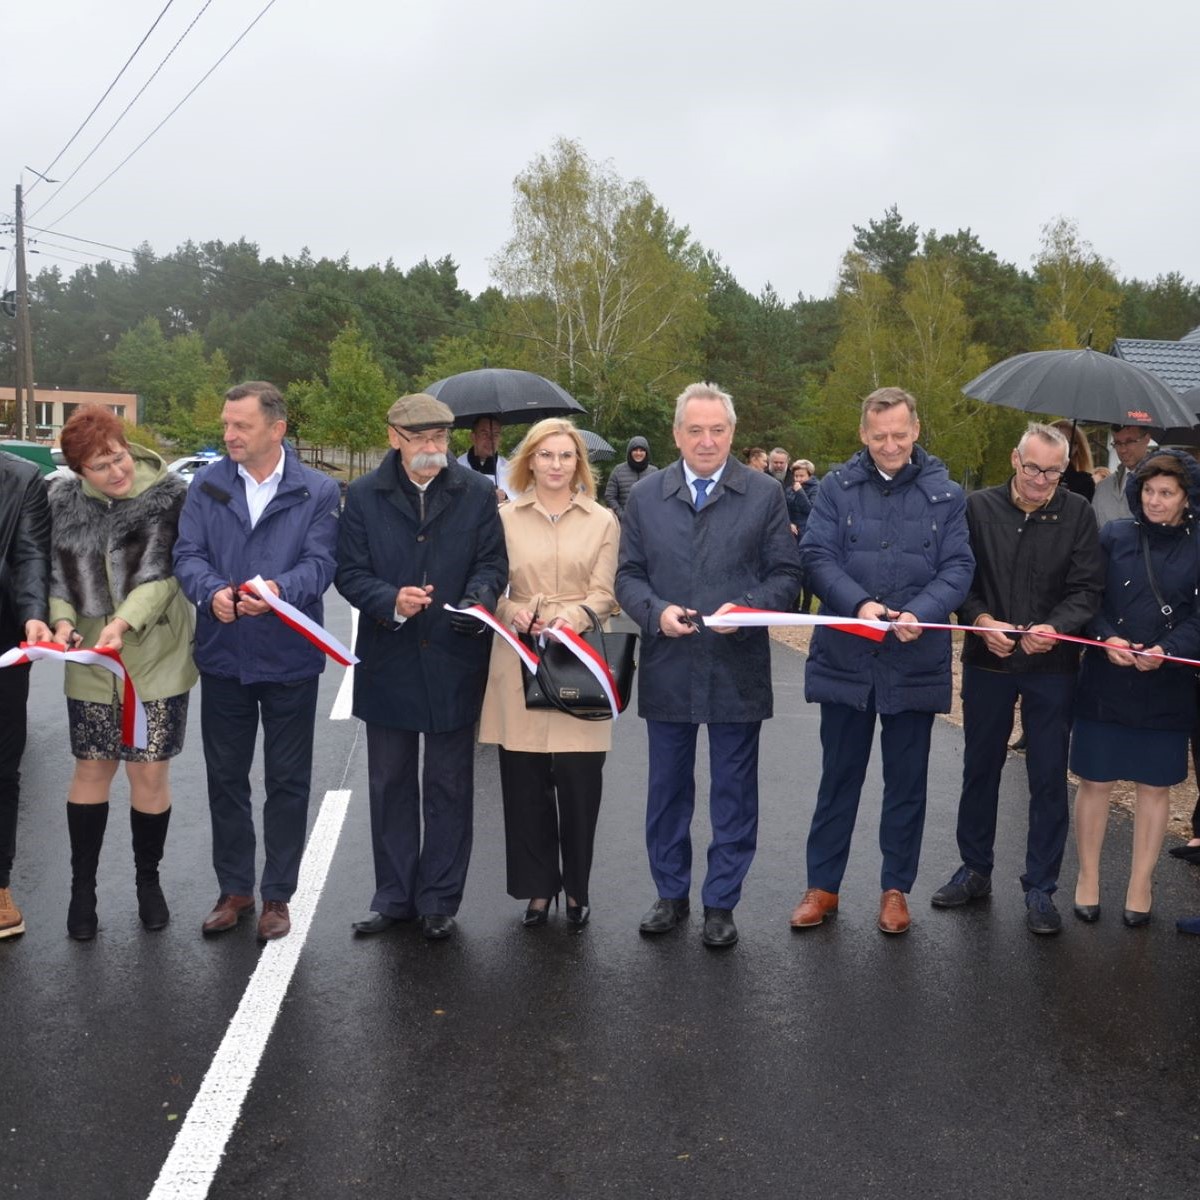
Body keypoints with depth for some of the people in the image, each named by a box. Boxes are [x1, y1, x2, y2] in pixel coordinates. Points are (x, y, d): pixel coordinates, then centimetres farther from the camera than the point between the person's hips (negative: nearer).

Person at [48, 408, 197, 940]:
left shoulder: (169, 493, -8)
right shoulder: (62, 500, 2)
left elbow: (169, 573, -12)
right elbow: (54, 571, 9)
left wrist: (125, 621, -24)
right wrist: (62, 618, -9)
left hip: (156, 660, -2)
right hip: (91, 663, 3)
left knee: (150, 774, 4)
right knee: (91, 771, 10)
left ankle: (148, 881, 25)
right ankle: (82, 889, 23)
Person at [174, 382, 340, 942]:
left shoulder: (318, 491, -3)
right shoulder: (206, 485, 3)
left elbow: (320, 562, -12)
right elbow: (188, 553, -2)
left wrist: (280, 590, -33)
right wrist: (212, 591, -24)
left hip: (290, 658, -2)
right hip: (223, 657, 2)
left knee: (287, 781, 8)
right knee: (225, 778, 12)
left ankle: (277, 895, 22)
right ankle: (234, 889, 28)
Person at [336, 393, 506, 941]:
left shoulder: (476, 492, 0)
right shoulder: (363, 496, 0)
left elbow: (492, 562, 1)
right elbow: (350, 572, -3)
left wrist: (478, 599, -20)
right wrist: (390, 601, -22)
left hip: (454, 660, -1)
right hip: (388, 663, 1)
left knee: (449, 787, 9)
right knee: (390, 785, 12)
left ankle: (439, 900, 22)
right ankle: (394, 896, 27)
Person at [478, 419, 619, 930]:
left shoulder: (603, 521, 8)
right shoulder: (505, 518, 7)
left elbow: (604, 593, 1)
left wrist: (575, 614, -19)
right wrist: (513, 613, -14)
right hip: (520, 662, 1)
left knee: (579, 781, 0)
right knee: (525, 782, 4)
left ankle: (577, 888, 17)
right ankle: (538, 887, 19)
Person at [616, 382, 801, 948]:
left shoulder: (765, 495, 1)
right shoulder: (645, 498, 6)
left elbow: (785, 574, 0)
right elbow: (628, 576, 6)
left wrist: (746, 609, -18)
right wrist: (657, 611, -14)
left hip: (737, 670, -2)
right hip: (667, 669, 2)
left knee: (733, 792, 8)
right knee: (667, 789, 13)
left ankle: (721, 904, 22)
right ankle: (671, 894, 29)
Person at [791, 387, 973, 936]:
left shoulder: (944, 493, 2)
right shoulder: (837, 486, 0)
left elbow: (958, 567, -3)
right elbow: (817, 556, -7)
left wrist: (920, 613, -21)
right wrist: (859, 603, -24)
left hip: (915, 661, 0)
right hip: (845, 658, 0)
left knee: (906, 782, 12)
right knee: (838, 778, 12)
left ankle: (896, 888, 27)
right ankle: (822, 886, 24)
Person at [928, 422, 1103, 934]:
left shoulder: (1077, 514, -3)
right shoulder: (980, 507, -2)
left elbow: (1086, 589, -6)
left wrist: (1056, 628, -23)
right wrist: (980, 618, -17)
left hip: (1052, 666, -1)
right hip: (986, 661, 1)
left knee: (1049, 778, 5)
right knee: (980, 768, 14)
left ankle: (1040, 889, 18)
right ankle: (975, 870, 30)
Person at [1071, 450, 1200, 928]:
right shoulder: (1114, 536, 1)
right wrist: (1106, 639, -17)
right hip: (1105, 683, 0)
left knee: (1155, 785, 10)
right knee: (1095, 780, 6)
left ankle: (1140, 883, 25)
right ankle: (1088, 876, 23)